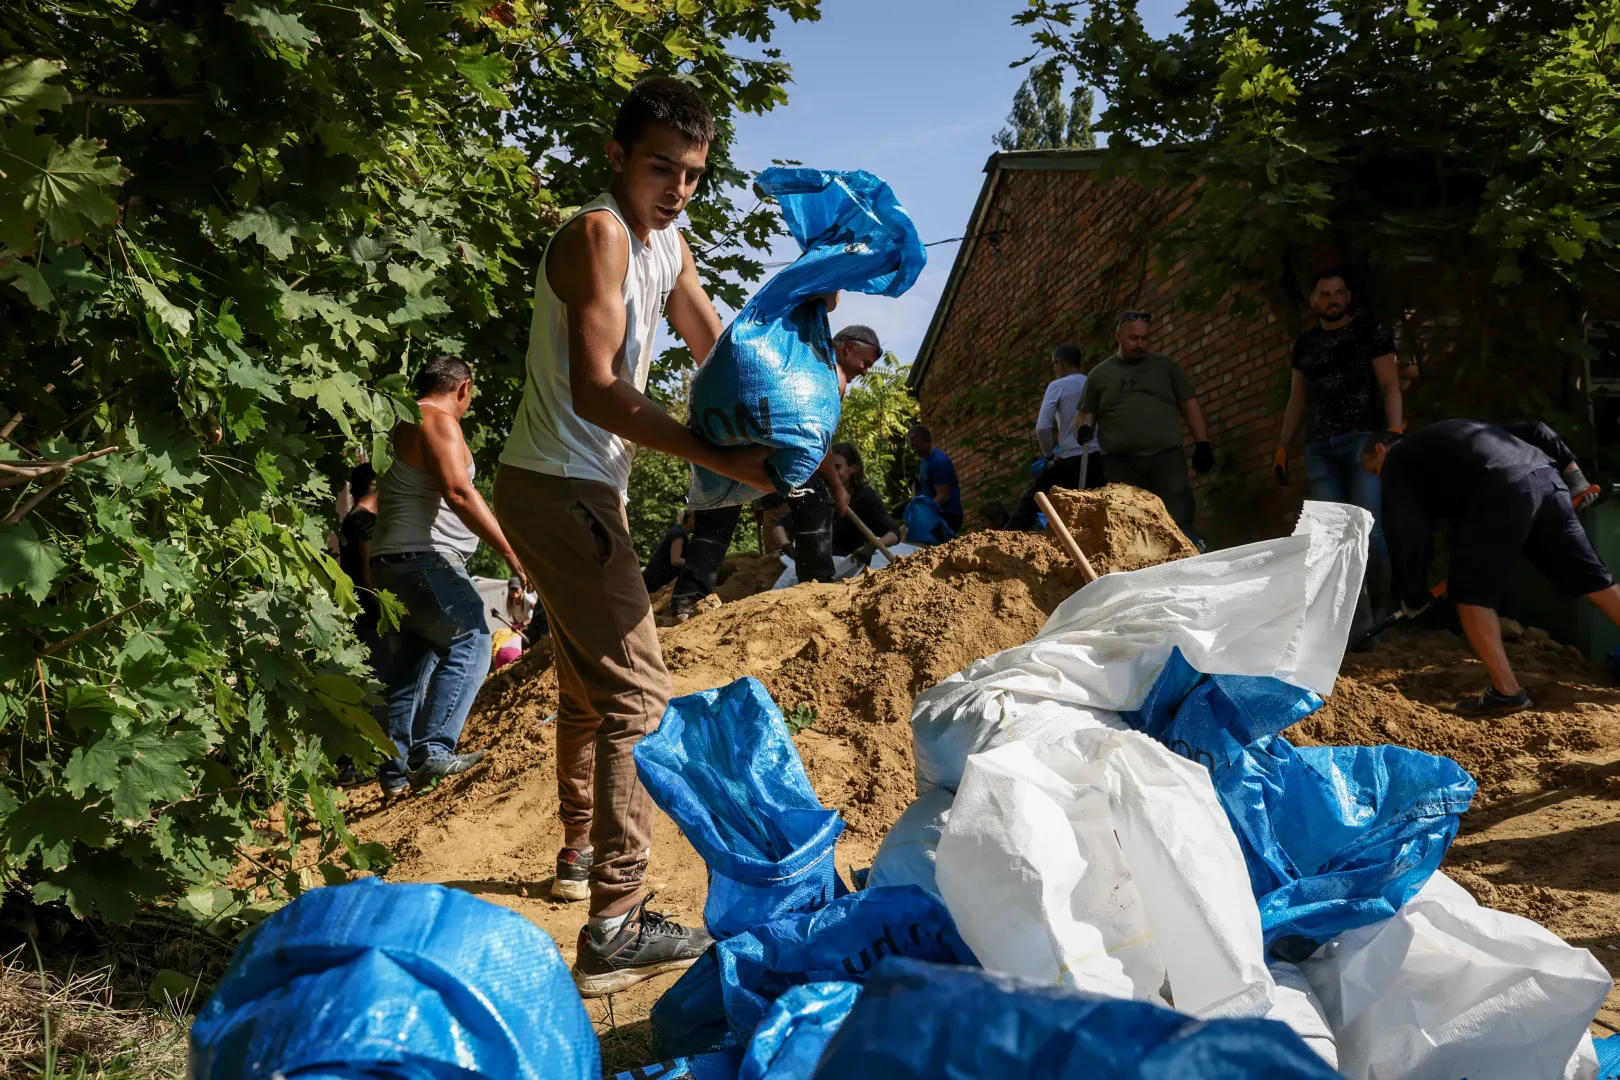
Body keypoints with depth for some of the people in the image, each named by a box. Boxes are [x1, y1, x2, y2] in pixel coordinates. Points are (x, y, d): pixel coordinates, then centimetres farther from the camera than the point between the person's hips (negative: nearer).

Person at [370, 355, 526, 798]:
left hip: (392, 563, 10)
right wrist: (512, 552, -24)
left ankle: (395, 770, 15)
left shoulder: (401, 424, 23)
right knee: (469, 641, -12)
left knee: (409, 667, 13)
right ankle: (432, 749, -20)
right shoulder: (439, 421, -9)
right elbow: (459, 493, -22)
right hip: (423, 561, -10)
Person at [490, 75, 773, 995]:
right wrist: (723, 461, -33)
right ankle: (617, 929, -13)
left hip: (589, 490, 10)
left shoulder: (669, 244, 10)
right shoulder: (598, 235, -18)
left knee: (590, 683, 22)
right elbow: (597, 391, -27)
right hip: (557, 489, -10)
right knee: (637, 692, -14)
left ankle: (582, 854, 41)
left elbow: (718, 350, 14)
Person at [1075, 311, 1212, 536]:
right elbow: (1084, 415, 17)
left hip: (1167, 457, 0)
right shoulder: (1099, 374, 14)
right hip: (1121, 463, 0)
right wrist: (1084, 429, -7)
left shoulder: (1165, 365, 14)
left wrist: (1202, 444, 4)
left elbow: (1189, 406, 14)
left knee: (1178, 525, -9)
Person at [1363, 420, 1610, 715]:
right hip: (1546, 476, 7)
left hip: (1504, 491, -7)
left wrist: (1412, 597, 15)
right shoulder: (1453, 435, 39)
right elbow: (1536, 431, 31)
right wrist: (1574, 479, 29)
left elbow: (1408, 533, 6)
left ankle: (1506, 691, 2)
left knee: (1471, 593, 5)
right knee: (1590, 577, 11)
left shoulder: (1397, 461, 17)